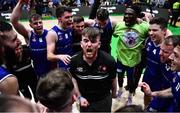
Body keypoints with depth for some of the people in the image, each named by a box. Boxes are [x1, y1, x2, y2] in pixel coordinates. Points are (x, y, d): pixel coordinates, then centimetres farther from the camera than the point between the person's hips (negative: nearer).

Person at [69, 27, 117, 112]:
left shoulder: (109, 61, -25)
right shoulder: (75, 60, -19)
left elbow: (113, 79, -5)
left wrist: (114, 93, 10)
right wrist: (80, 97, -5)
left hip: (104, 100, -1)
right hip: (85, 100, 2)